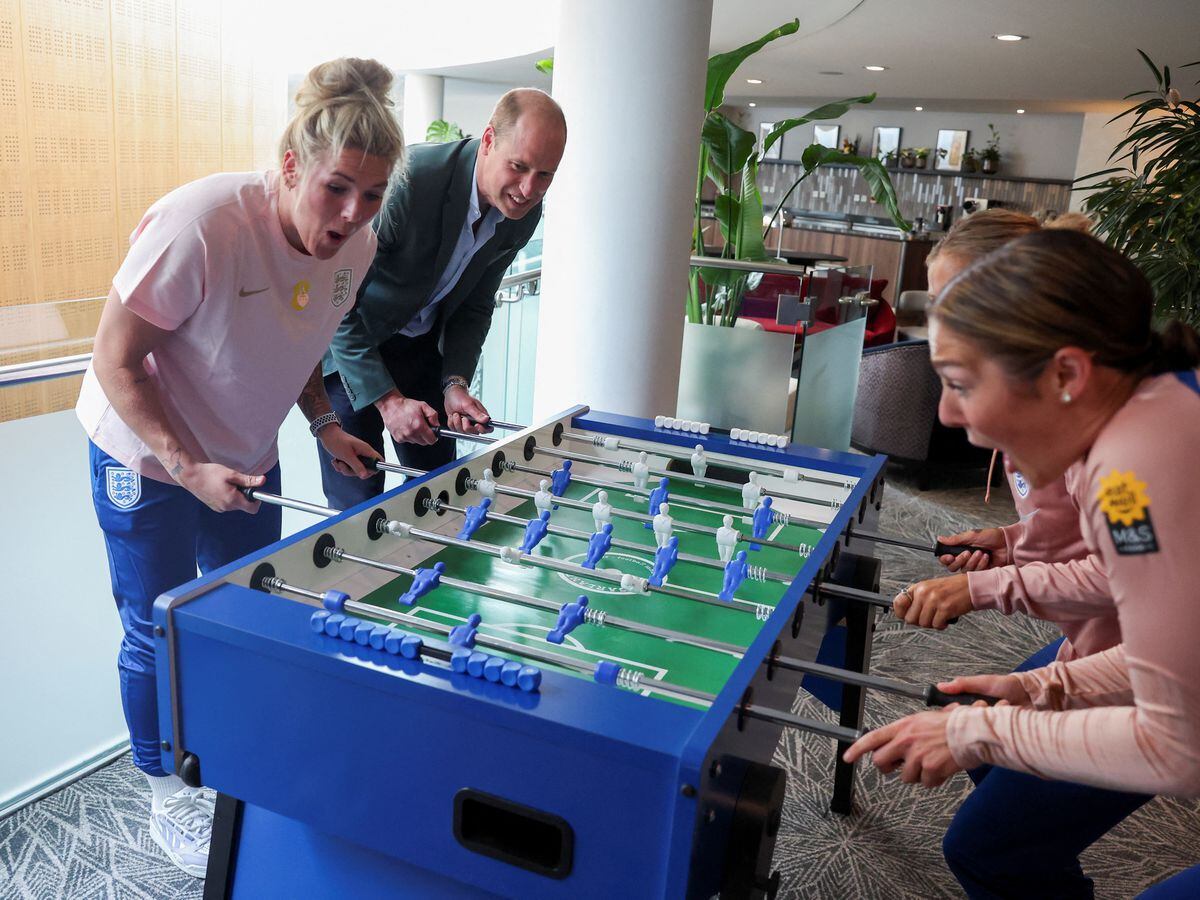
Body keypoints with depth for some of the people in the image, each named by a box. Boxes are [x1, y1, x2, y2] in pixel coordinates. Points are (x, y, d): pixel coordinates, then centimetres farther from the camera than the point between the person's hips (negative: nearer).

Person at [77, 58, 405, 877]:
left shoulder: (357, 245, -11)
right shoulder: (200, 224, -32)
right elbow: (116, 362, -23)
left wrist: (324, 424, -7)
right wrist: (186, 467, -28)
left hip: (246, 460, 6)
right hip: (145, 458, -5)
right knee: (159, 635, 7)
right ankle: (168, 795, 31)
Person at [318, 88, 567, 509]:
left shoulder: (524, 214, -9)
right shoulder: (407, 181, -31)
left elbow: (474, 307, 3)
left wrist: (455, 383, -13)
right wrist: (386, 399, -27)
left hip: (422, 344, 6)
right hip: (347, 344, -6)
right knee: (359, 504, -5)